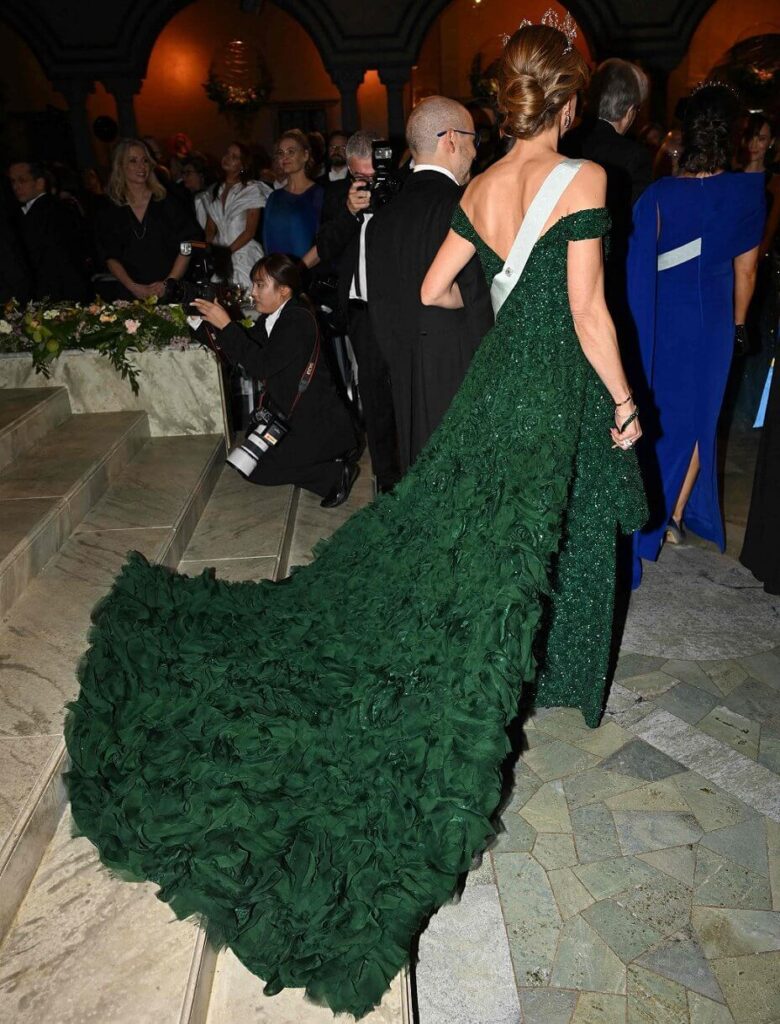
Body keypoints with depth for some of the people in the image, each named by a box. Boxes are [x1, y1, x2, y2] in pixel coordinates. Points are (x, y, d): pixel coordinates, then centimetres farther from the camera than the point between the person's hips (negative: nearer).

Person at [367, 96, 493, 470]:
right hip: (465, 372, -7)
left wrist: (402, 368, 19)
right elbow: (480, 303, -15)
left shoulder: (383, 217, 9)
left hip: (407, 380, 7)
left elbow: (380, 309, 12)